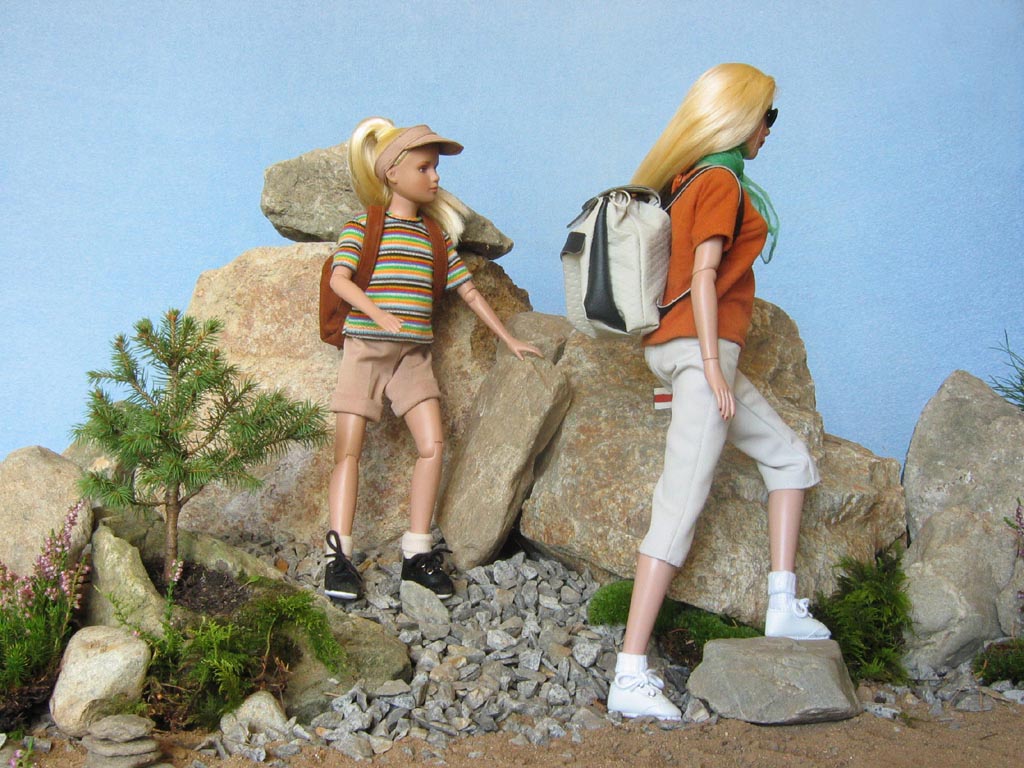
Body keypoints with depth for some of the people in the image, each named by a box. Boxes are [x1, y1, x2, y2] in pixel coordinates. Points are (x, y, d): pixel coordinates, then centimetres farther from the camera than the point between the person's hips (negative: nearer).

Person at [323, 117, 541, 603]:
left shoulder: (435, 237, 16)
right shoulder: (362, 227, 3)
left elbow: (468, 291, 19)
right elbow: (339, 279, -9)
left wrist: (508, 339, 19)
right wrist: (379, 314, -25)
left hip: (413, 352, 4)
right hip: (365, 345, -4)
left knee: (432, 444, -8)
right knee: (348, 450, -6)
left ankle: (417, 553, 0)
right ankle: (339, 555, -4)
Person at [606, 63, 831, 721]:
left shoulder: (693, 178, 19)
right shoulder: (723, 180, -7)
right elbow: (704, 275, -16)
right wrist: (713, 366, -20)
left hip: (695, 346, 10)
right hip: (701, 345, -10)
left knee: (791, 458, 17)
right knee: (682, 504, -14)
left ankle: (784, 605, 14)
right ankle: (631, 676, -15)